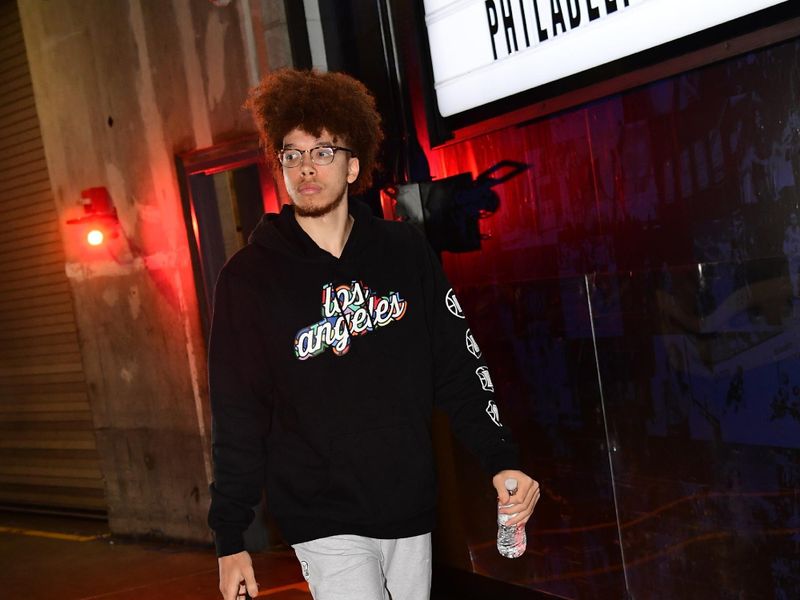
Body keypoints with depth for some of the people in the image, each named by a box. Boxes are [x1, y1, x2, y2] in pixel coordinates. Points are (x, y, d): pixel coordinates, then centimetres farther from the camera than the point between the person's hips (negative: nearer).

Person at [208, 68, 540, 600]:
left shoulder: (406, 252, 1)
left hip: (412, 514, 3)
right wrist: (231, 541, -2)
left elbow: (459, 367, 4)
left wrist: (502, 461, -6)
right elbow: (238, 419, -3)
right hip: (326, 526, -3)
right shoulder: (250, 277, -6)